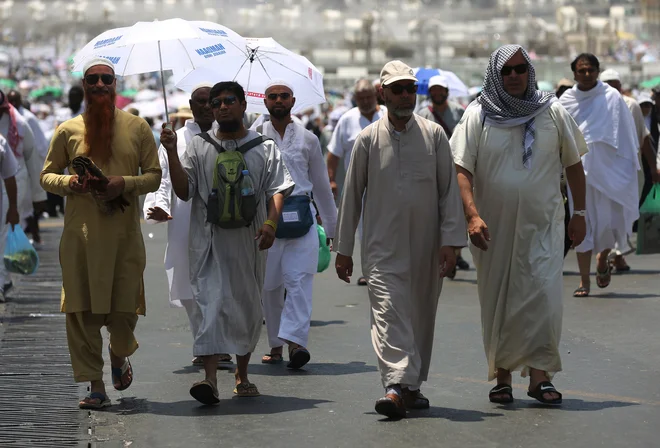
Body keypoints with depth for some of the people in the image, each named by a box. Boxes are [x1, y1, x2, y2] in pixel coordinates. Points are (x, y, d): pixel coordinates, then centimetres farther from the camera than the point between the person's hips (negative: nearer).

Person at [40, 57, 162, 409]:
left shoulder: (136, 127, 8)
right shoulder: (68, 130, 8)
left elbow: (154, 176, 9)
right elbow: (46, 175, 13)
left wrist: (126, 184, -10)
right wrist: (68, 183, -9)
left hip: (125, 231, 0)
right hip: (80, 231, 0)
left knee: (125, 309, 0)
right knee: (82, 310, -3)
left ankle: (119, 354, 34)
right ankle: (95, 386, 5)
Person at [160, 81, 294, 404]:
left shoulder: (264, 148, 9)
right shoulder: (199, 147, 10)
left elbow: (277, 190, 2)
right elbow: (183, 191, 5)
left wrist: (271, 223, -16)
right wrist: (172, 153, -7)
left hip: (249, 239, 1)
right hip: (209, 238, -1)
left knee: (248, 306, 9)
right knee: (212, 301, -15)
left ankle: (242, 375, 25)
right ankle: (210, 377, -24)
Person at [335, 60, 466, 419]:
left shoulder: (434, 135, 4)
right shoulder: (368, 140, 3)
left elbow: (449, 190, 4)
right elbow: (352, 195, 8)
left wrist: (450, 241, -5)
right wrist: (343, 249, 8)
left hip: (426, 248, 2)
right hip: (382, 247, -2)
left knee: (421, 315, 9)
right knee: (388, 311, -16)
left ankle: (413, 385, 21)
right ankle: (396, 385, -26)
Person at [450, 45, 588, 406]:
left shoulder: (552, 113, 4)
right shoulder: (477, 117, 0)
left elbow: (574, 165, 11)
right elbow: (462, 170, -7)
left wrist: (579, 213, 8)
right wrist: (472, 215, -20)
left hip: (542, 226, 0)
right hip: (493, 228, 0)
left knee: (544, 296, -11)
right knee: (497, 304, 7)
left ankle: (539, 375, -7)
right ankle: (502, 376, 18)